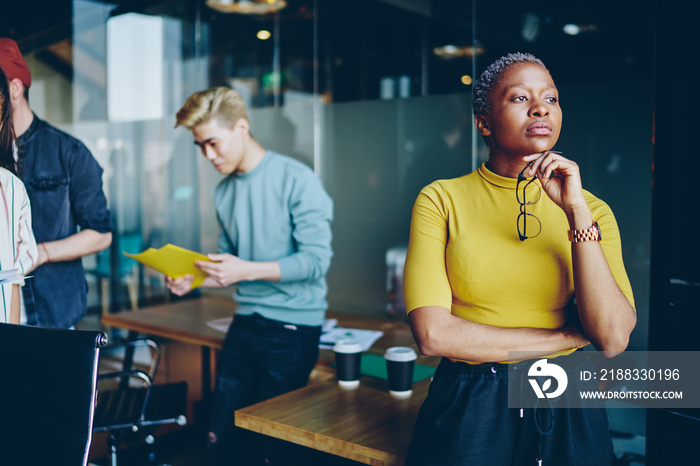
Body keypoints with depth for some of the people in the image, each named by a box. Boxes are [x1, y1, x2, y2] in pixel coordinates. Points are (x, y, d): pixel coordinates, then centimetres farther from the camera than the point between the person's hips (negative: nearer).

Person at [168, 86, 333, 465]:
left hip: (292, 329, -6)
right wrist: (192, 280, -2)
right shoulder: (224, 192, 10)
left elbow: (316, 259, -17)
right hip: (244, 324, 6)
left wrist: (246, 270, -24)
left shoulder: (296, 179, -11)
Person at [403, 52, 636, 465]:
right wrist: (566, 337, -11)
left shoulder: (590, 208, -1)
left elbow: (614, 338, -12)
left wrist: (577, 211, -19)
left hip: (568, 413, 2)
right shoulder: (442, 199, -8)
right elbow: (433, 335, -17)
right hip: (468, 408, -2)